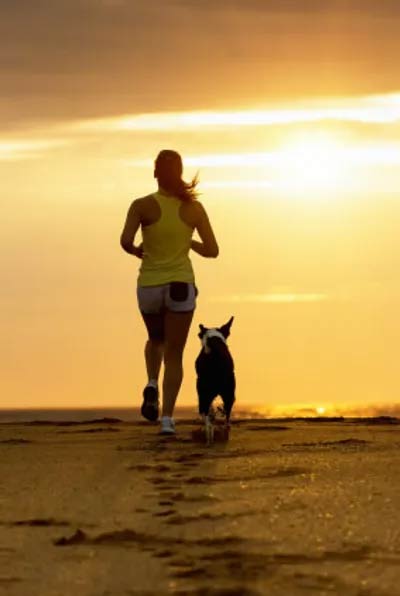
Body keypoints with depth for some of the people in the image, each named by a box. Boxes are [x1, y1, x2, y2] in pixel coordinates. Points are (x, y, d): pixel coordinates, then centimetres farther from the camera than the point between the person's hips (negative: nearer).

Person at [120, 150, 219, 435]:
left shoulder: (142, 205, -7)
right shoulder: (194, 208, -3)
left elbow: (126, 241, -19)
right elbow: (212, 250, -2)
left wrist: (137, 251, 5)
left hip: (150, 287, 0)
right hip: (181, 285, 0)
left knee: (156, 339, 29)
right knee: (174, 354, 6)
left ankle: (152, 386, 3)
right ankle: (167, 417, -6)